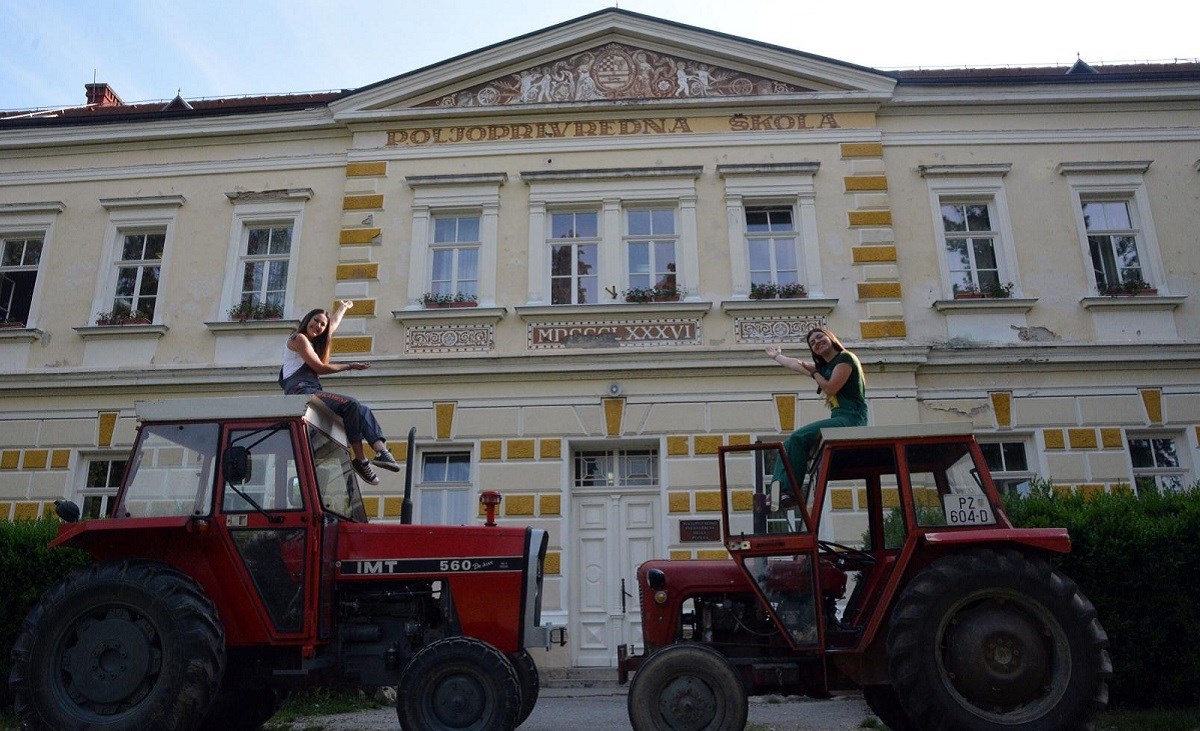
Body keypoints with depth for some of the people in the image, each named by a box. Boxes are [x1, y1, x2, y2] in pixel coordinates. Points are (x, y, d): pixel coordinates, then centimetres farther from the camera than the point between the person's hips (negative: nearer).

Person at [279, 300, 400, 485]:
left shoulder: (312, 341, 29)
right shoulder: (298, 338, 2)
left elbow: (333, 324, 47)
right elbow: (319, 367, -5)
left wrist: (343, 307, 60)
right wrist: (350, 366, 3)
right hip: (300, 390, -9)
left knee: (362, 410, -10)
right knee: (350, 405, -28)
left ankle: (381, 450, -32)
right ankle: (360, 460, -29)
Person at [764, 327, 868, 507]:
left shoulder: (845, 358, -2)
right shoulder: (825, 365, 22)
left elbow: (830, 388, -12)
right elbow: (795, 364, 35)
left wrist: (813, 373, 4)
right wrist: (777, 356, 48)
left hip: (851, 418, -9)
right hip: (838, 419, 9)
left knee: (799, 437, -25)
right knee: (788, 445, -6)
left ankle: (790, 492, -25)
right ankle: (776, 490, -19)